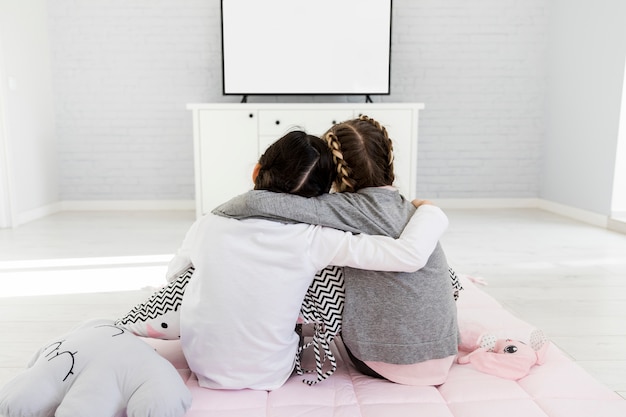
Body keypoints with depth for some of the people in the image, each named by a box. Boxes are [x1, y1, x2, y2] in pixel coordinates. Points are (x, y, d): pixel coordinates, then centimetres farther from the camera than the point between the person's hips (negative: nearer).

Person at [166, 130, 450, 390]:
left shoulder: (209, 224, -15)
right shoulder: (312, 241, -23)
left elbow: (174, 275, 5)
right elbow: (410, 255, -25)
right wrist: (430, 210, -6)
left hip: (202, 365, 2)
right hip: (267, 376, -1)